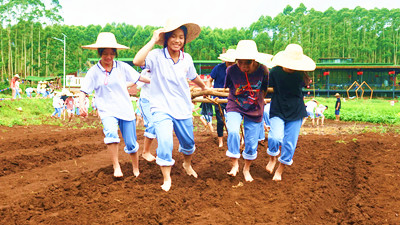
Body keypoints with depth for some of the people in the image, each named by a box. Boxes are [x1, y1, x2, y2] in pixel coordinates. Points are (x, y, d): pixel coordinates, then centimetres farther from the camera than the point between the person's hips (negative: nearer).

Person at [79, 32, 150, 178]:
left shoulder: (122, 67, 0)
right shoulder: (94, 71, -2)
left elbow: (138, 77, 10)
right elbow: (84, 91, -2)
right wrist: (81, 104, -20)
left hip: (125, 109, 2)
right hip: (107, 110, -2)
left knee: (131, 144, 5)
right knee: (111, 132, -32)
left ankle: (136, 169, 29)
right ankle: (116, 166, -17)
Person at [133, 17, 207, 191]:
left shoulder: (187, 59, 0)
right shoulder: (157, 56, -14)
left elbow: (193, 77, 20)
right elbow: (137, 61, -35)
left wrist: (203, 87, 37)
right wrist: (153, 40, -30)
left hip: (183, 109, 5)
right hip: (162, 108, -4)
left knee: (188, 142, 18)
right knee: (165, 142, -19)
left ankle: (187, 164, 51)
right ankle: (167, 179, 2)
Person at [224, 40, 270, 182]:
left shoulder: (262, 70, -16)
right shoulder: (231, 70, -16)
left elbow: (264, 90, 4)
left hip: (254, 111, 1)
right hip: (235, 107, -1)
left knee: (252, 143, 6)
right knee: (233, 131, -28)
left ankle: (246, 169, 33)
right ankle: (235, 164, -7)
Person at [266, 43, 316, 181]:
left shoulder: (301, 75, -6)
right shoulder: (275, 72, -10)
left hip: (295, 112, 2)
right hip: (277, 111, -1)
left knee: (289, 144, 1)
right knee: (275, 137, -23)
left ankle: (280, 170, 23)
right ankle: (272, 158, 11)